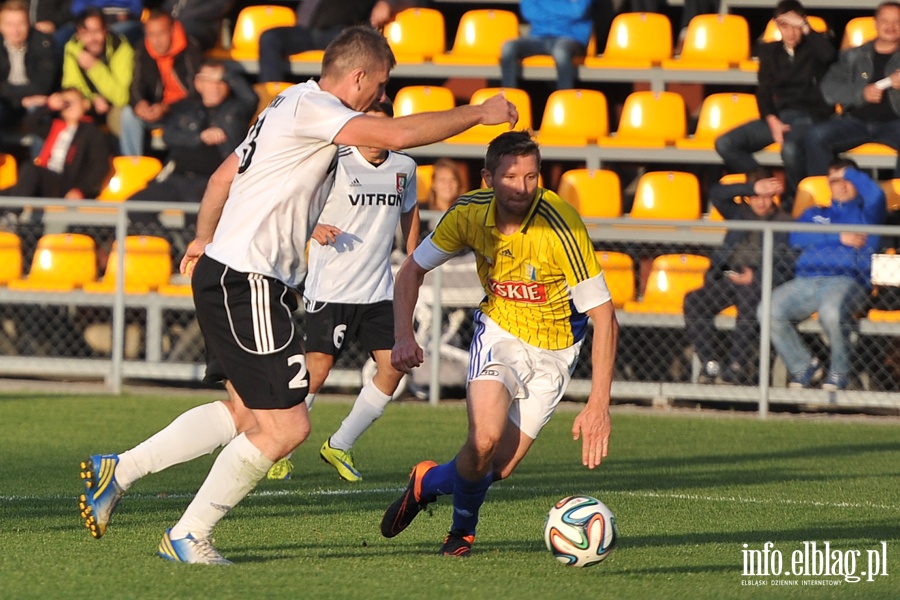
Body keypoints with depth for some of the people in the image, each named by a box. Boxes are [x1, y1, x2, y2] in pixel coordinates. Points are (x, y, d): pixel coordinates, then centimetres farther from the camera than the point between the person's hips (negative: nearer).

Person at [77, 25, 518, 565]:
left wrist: (204, 240, 38)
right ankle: (189, 537, 1)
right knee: (286, 427, -8)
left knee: (245, 413, 18)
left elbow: (223, 176, 27)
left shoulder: (292, 106, 17)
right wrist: (479, 113, -14)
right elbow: (399, 134, -25)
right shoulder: (310, 107, -15)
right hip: (245, 283, -11)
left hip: (226, 275, 11)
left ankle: (117, 470, 19)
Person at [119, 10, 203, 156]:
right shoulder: (143, 53, -2)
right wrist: (138, 104, -26)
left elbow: (195, 94, -19)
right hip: (157, 111, 5)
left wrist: (166, 108, -34)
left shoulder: (190, 52, -17)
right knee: (128, 114, -19)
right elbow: (136, 88, -1)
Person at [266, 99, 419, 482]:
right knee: (316, 371, -10)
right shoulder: (336, 165, -9)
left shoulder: (404, 168, 8)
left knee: (393, 368, -5)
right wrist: (315, 228, -28)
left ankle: (340, 446, 11)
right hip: (330, 289, -5)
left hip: (379, 291, 5)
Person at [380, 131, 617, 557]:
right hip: (499, 333, 1)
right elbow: (413, 270, 0)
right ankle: (464, 527, 6)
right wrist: (403, 336, -17)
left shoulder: (560, 226, -28)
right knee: (484, 439, -25)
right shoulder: (470, 213, -16)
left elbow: (604, 317, -26)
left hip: (553, 352, -1)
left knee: (499, 468, -6)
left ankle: (428, 482, 28)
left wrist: (598, 405, -33)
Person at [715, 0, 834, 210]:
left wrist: (803, 26, -13)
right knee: (724, 144, -16)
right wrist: (773, 122, -7)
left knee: (791, 149, -41)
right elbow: (764, 91, 11)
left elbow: (828, 55, -21)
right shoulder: (770, 51, 16)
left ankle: (791, 202, -18)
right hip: (779, 116, 5)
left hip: (810, 116, -5)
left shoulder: (814, 46, 5)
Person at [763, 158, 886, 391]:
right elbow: (796, 237, 9)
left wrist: (850, 173, 12)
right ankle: (804, 366, -7)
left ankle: (839, 372, -15)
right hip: (806, 282, 4)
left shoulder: (865, 213, 22)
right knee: (769, 311, -25)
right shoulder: (815, 213, 31)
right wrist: (839, 238, 2)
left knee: (832, 313, -40)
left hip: (847, 280, -4)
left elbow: (875, 195, -4)